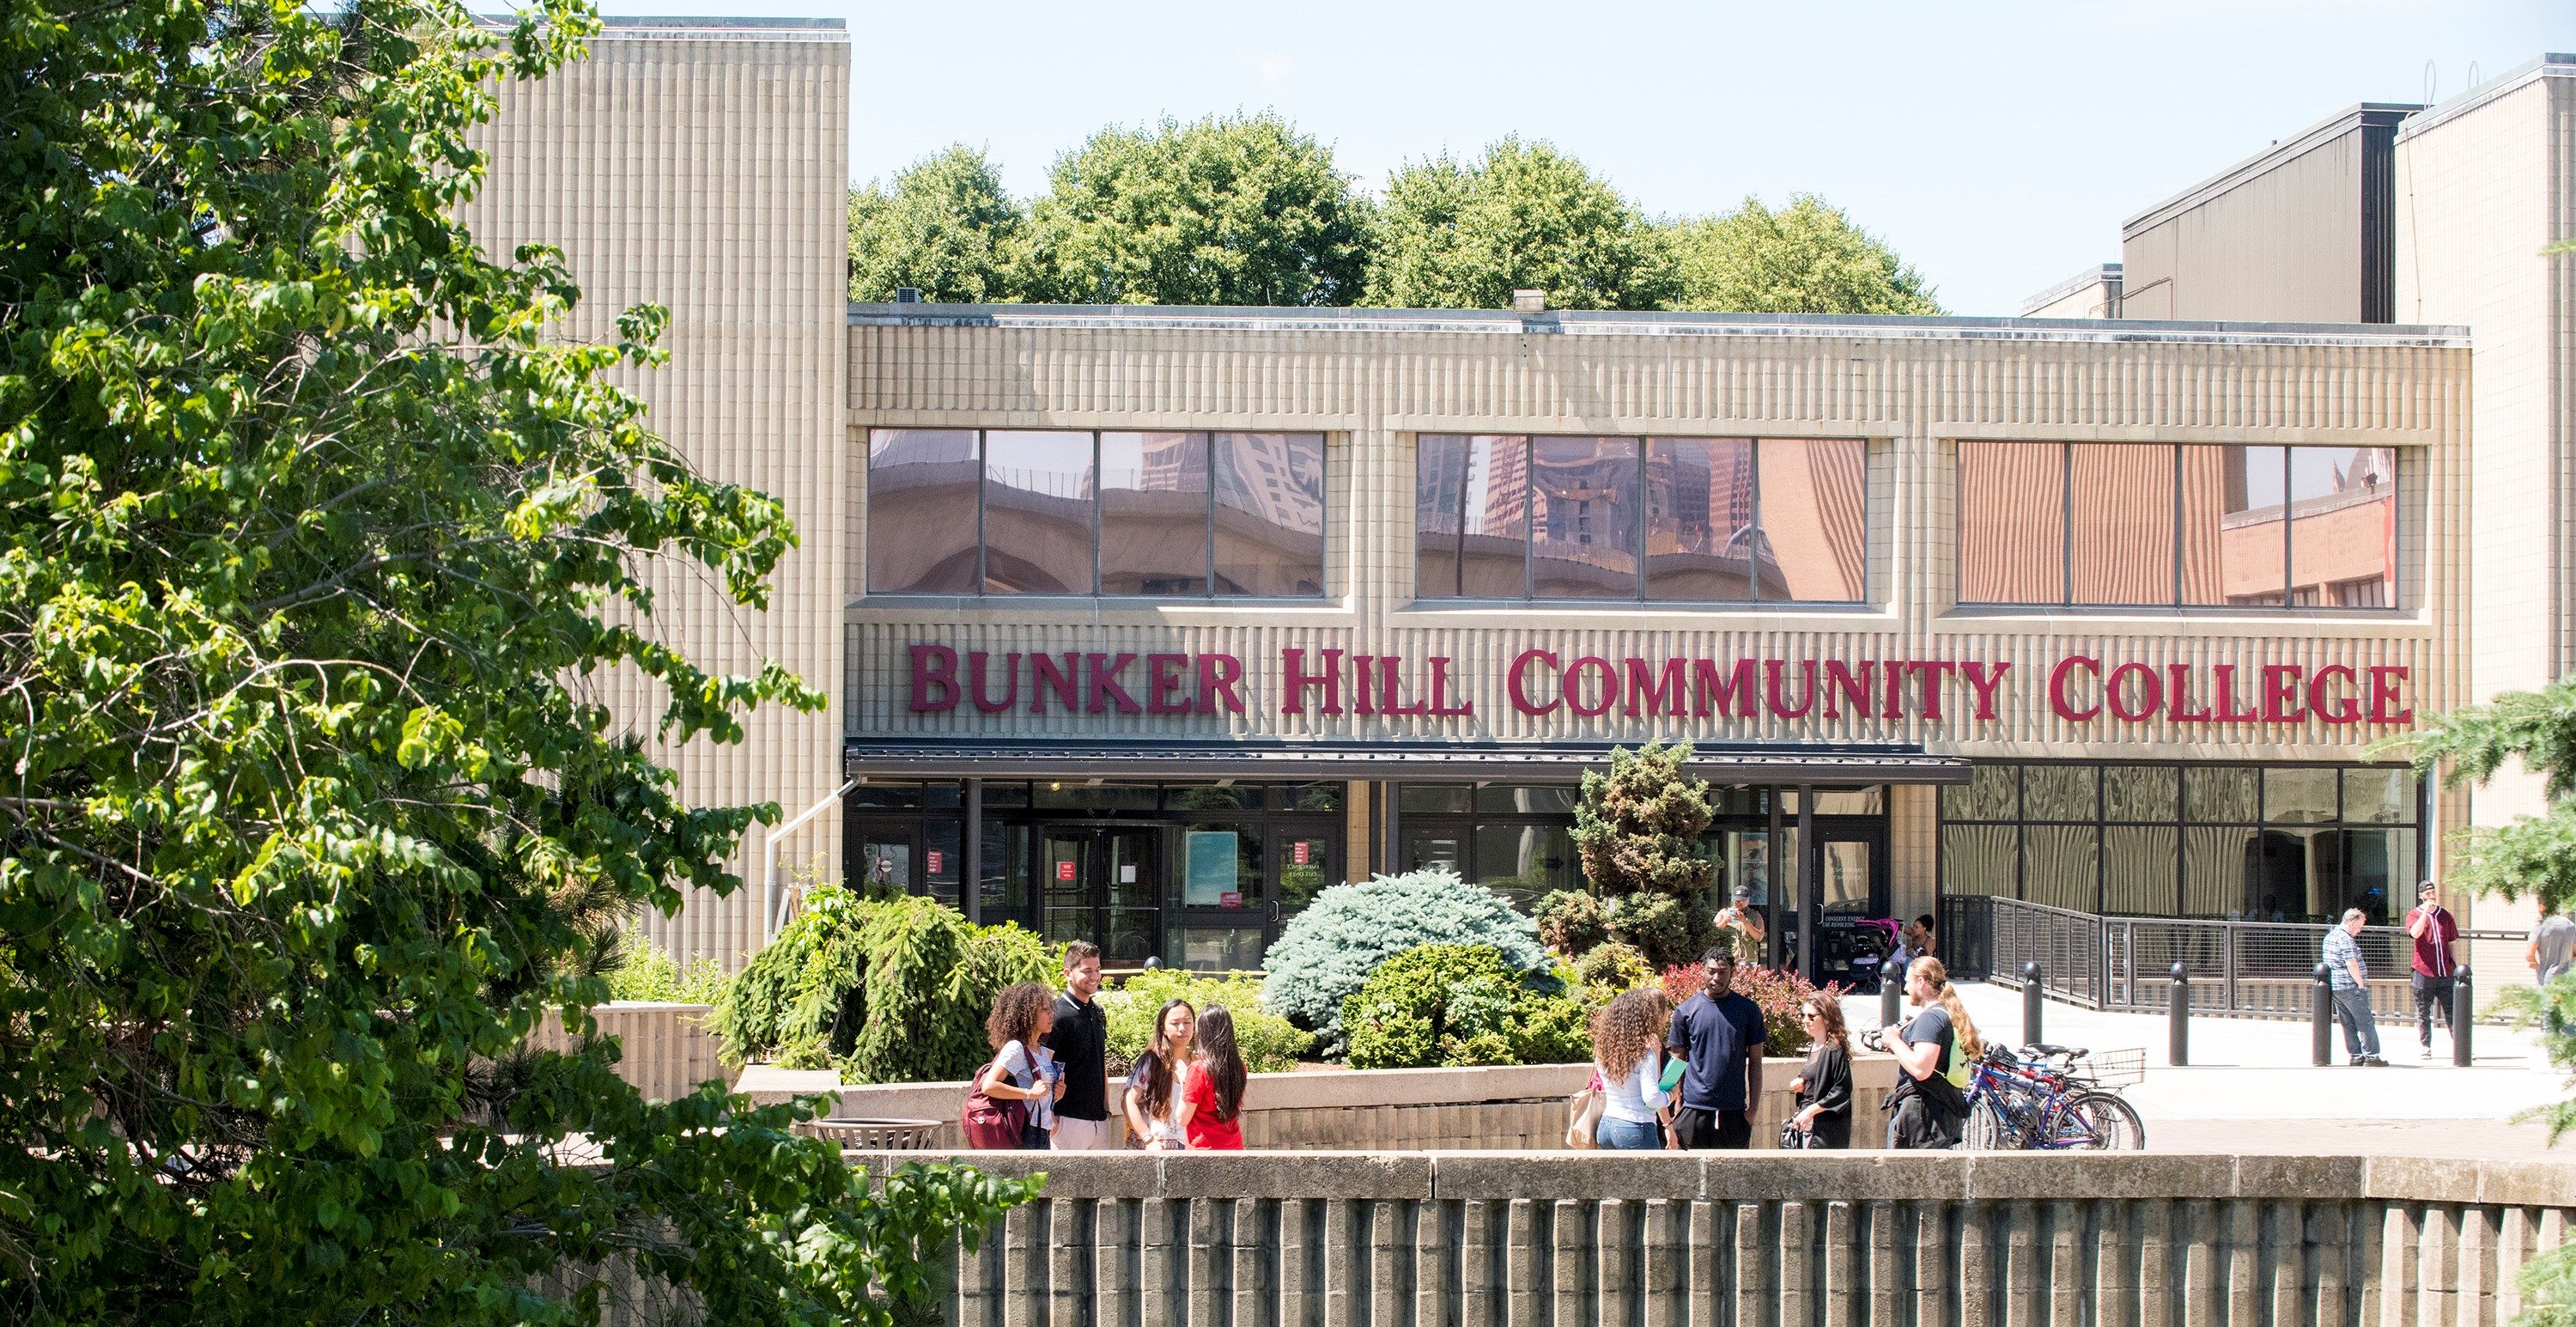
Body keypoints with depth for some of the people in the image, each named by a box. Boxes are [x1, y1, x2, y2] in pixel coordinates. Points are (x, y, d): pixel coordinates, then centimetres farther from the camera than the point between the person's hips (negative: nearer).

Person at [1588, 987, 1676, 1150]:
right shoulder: (1644, 1052, -13)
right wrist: (1671, 1095, 1)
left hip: (1605, 1126, 7)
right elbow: (1652, 1098, -17)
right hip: (1637, 1130, -7)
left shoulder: (1603, 1049, 6)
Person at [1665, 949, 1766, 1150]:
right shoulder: (1686, 1011, 3)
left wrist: (1752, 1108, 0)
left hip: (1734, 1110, 1)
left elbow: (1755, 1063, 7)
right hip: (1694, 1109, -1)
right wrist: (1676, 1111, 0)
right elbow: (1678, 1063, 6)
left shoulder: (1749, 1010, 4)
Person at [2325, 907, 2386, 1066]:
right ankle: (2371, 1055, -2)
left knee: (2348, 1023, 11)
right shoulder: (2345, 939, -16)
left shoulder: (2330, 936, 15)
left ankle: (2355, 1055, 12)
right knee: (2365, 1022, -2)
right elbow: (2352, 964, -23)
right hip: (2351, 987, -9)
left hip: (2334, 987, 9)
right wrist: (2361, 984, -14)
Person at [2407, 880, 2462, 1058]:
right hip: (2424, 972, -2)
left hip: (2446, 973, 2)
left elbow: (2452, 943, 16)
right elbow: (2415, 933, -19)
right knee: (2423, 1013, 4)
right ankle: (2424, 1048, 10)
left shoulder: (2445, 915, 13)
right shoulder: (2414, 915, 3)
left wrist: (2457, 966, 10)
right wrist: (2426, 911, -20)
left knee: (2452, 1011, 0)